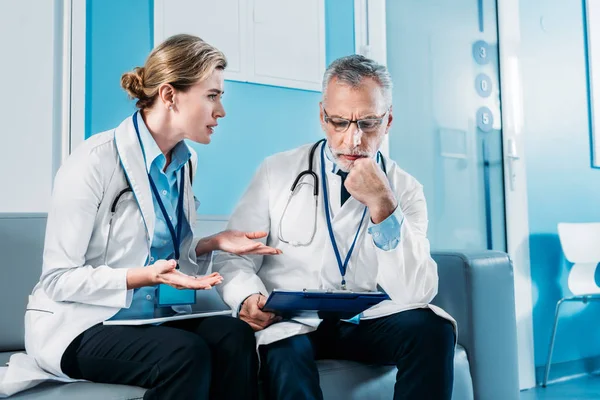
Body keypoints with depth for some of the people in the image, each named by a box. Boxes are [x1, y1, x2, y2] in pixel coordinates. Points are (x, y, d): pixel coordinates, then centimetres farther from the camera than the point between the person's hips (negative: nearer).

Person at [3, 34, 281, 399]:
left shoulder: (185, 162, 6)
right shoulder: (95, 161, -16)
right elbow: (58, 279, -15)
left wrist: (213, 244, -3)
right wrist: (144, 276, -27)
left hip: (153, 316, 6)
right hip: (81, 324, -6)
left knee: (235, 335, -24)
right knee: (186, 353, -32)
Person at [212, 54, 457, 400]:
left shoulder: (405, 190, 1)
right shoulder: (278, 172, 1)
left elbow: (418, 293, -11)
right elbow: (233, 257, 1)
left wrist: (382, 206, -22)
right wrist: (248, 297, -22)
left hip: (369, 320, 3)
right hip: (290, 322, -3)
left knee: (433, 329, -25)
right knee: (285, 357, -37)